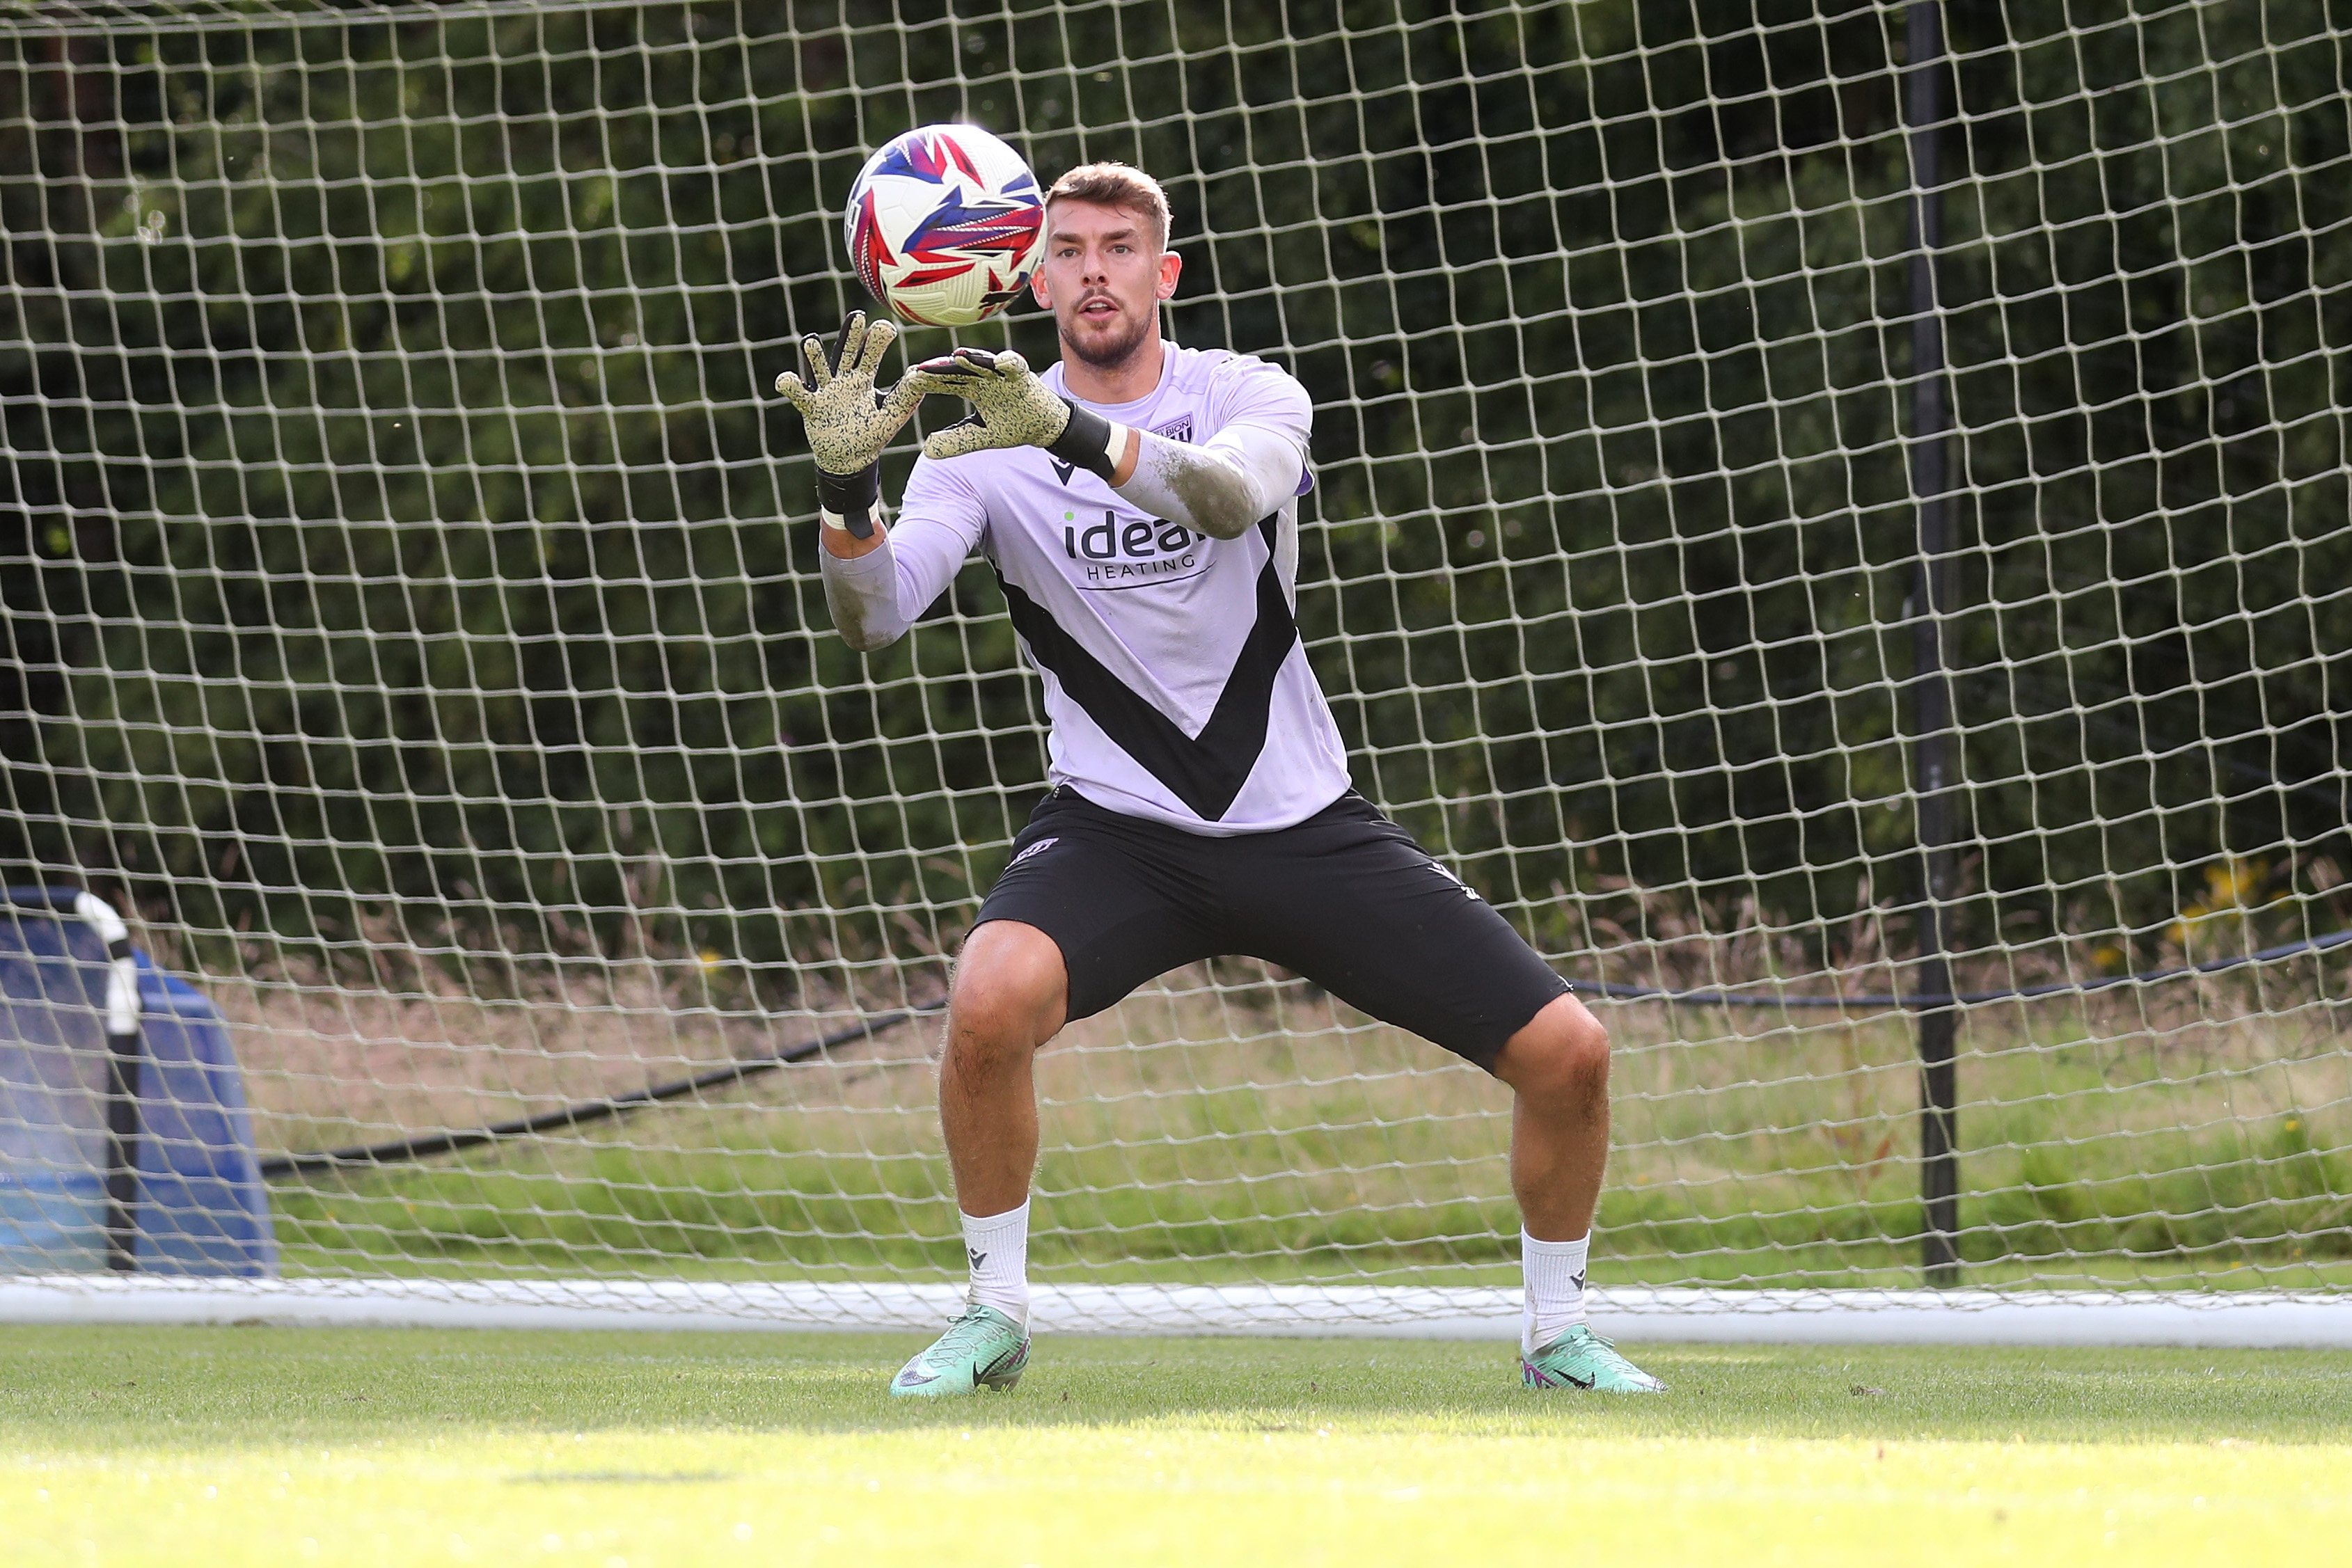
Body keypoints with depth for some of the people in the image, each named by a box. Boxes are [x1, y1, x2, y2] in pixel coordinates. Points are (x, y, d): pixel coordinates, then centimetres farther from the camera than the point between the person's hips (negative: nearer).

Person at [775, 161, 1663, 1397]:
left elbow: (1230, 495, -30)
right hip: (1115, 828, -1)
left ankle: (1558, 1332, 17)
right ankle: (994, 1314, -12)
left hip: (1303, 821, 1)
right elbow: (873, 615, -17)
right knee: (991, 999, -34)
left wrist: (1071, 432, -47)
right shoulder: (985, 437, -3)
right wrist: (848, 484, -37)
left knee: (1567, 1053, -9)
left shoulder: (1250, 398, -5)